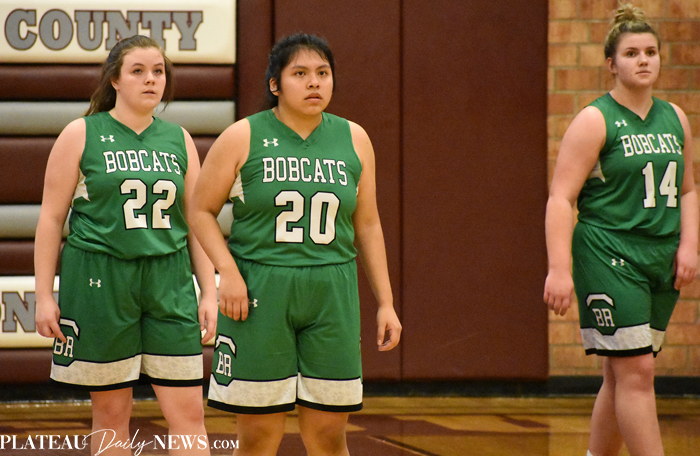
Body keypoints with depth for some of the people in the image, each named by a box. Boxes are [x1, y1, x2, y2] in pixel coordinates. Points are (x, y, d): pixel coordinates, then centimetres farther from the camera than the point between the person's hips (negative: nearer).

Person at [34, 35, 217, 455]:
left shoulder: (178, 139, 10)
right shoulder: (81, 135, 1)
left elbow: (196, 220, 14)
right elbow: (52, 217, 2)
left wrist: (209, 291, 7)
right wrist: (45, 294, -3)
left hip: (169, 282, 2)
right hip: (99, 279, -2)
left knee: (189, 412, -4)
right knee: (111, 412, 4)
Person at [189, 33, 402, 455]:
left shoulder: (353, 139, 7)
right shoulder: (243, 138, -2)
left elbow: (368, 225, 13)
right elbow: (202, 211, 2)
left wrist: (386, 302, 10)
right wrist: (228, 270, -13)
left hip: (330, 295, 3)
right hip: (259, 292, -3)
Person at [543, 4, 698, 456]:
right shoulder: (595, 121, -7)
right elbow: (561, 198, -11)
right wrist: (560, 269, -19)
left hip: (661, 261, 6)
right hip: (608, 257, -6)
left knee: (622, 376, 10)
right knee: (636, 371, -11)